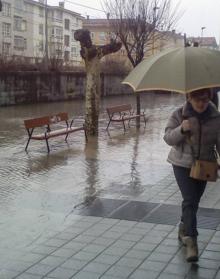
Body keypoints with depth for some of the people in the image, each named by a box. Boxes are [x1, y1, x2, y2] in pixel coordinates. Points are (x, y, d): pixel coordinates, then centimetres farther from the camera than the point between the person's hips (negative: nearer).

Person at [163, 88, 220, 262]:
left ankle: (184, 229, 39)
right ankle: (191, 241, -13)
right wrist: (181, 129, -29)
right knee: (190, 200, -13)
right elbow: (168, 138, -10)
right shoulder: (179, 115, -9)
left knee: (194, 201, 15)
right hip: (182, 164, -3)